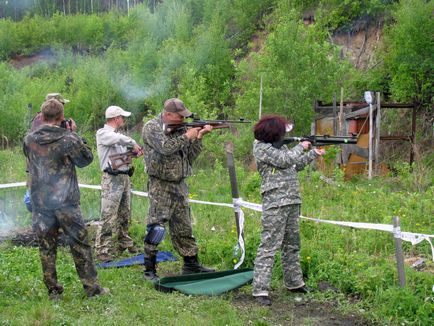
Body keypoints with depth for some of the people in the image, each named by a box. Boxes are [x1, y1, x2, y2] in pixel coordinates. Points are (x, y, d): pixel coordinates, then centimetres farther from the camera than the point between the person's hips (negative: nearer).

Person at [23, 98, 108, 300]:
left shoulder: (29, 140, -3)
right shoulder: (69, 139, -11)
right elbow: (86, 159, 4)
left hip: (40, 204, 2)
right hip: (66, 202, -2)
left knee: (46, 248, 10)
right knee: (80, 245, 8)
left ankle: (53, 291, 14)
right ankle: (92, 287, 13)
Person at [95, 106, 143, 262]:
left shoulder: (118, 134, 17)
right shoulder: (102, 133, -9)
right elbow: (119, 139, -28)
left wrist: (134, 151, 6)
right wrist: (133, 143, -14)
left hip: (125, 177, 9)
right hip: (112, 179, -9)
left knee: (125, 215, 16)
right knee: (108, 216, -10)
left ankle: (124, 242, 28)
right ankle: (102, 250, -7)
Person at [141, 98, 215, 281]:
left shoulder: (180, 128, 11)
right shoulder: (151, 127, -8)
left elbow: (190, 156, 10)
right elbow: (165, 147, -24)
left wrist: (198, 137, -3)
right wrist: (186, 136, -15)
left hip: (180, 185, 7)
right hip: (160, 186, -7)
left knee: (184, 229, 13)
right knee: (156, 228, -8)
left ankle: (191, 265, 22)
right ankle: (149, 269, 1)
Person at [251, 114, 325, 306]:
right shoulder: (261, 148, -10)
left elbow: (295, 165, 25)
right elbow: (284, 160, -18)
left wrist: (314, 153, 19)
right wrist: (301, 147, -3)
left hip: (292, 201, 9)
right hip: (275, 203, -9)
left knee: (292, 244, 17)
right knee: (269, 246, -10)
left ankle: (294, 282, 30)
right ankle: (260, 290, -10)